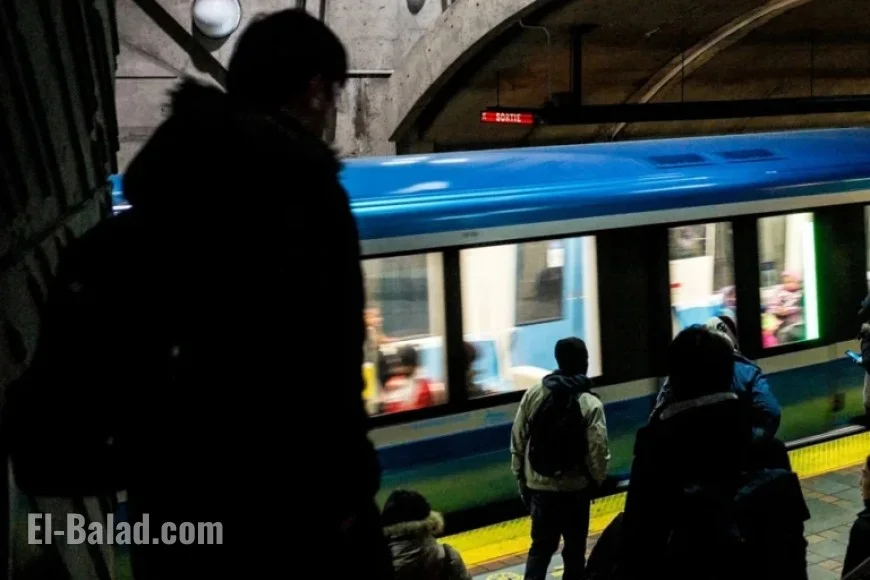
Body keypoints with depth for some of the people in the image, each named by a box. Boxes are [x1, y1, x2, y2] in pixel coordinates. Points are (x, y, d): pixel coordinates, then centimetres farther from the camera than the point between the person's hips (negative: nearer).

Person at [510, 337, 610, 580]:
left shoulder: (533, 394, -4)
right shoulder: (591, 405, -14)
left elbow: (517, 441, 0)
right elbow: (598, 453, -15)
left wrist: (521, 478, 11)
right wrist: (597, 480, 4)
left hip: (538, 486, 3)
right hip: (574, 489, -3)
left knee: (540, 547, 15)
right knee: (574, 550, 12)